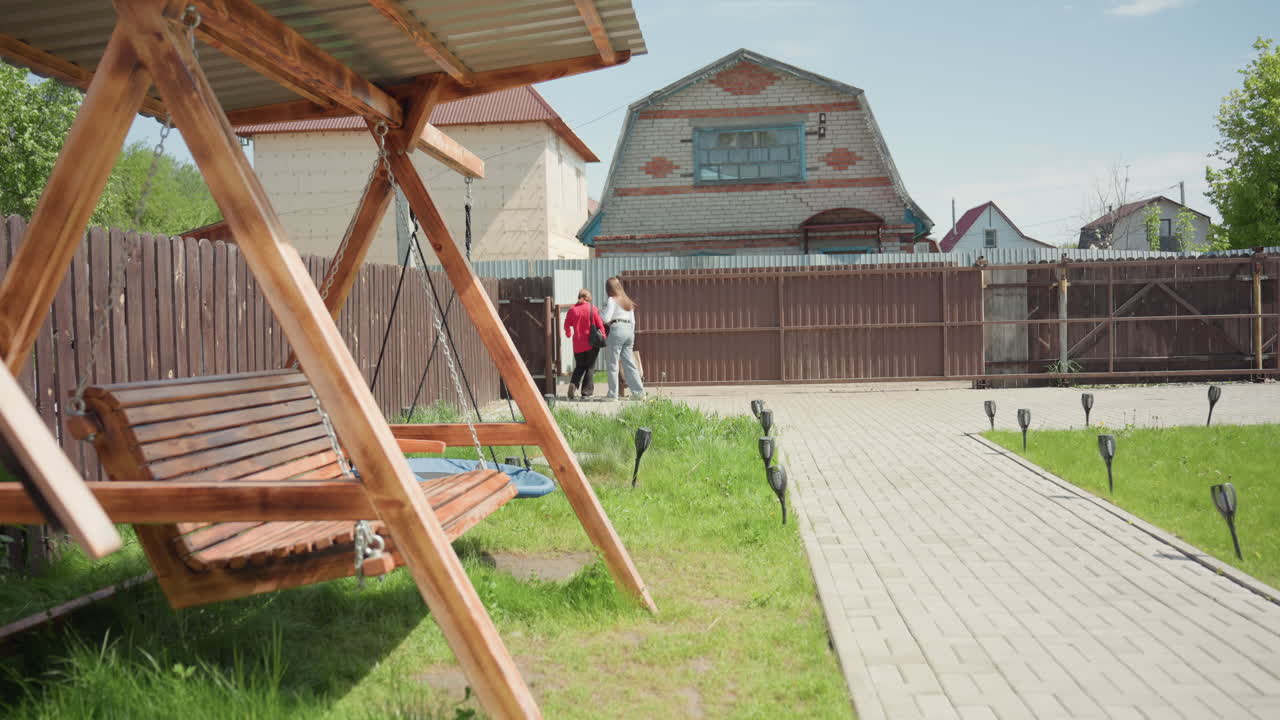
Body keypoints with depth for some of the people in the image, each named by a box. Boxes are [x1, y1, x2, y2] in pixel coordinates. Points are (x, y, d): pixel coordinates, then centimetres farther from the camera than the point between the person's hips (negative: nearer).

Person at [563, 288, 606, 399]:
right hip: (592, 343, -2)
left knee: (579, 366, 16)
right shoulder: (592, 308, -7)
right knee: (590, 367, 9)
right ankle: (587, 391, 6)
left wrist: (568, 334, 31)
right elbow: (600, 324, -5)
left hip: (578, 344, 2)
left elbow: (567, 325, 10)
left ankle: (573, 383, -9)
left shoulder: (572, 310, -1)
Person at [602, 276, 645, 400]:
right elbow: (633, 321, 18)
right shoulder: (628, 301, 19)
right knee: (629, 363, 10)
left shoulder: (612, 300, -4)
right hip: (629, 330, 7)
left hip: (617, 330, -7)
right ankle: (639, 392, 7)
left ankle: (613, 394, 0)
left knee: (612, 364, 0)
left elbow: (606, 318, -13)